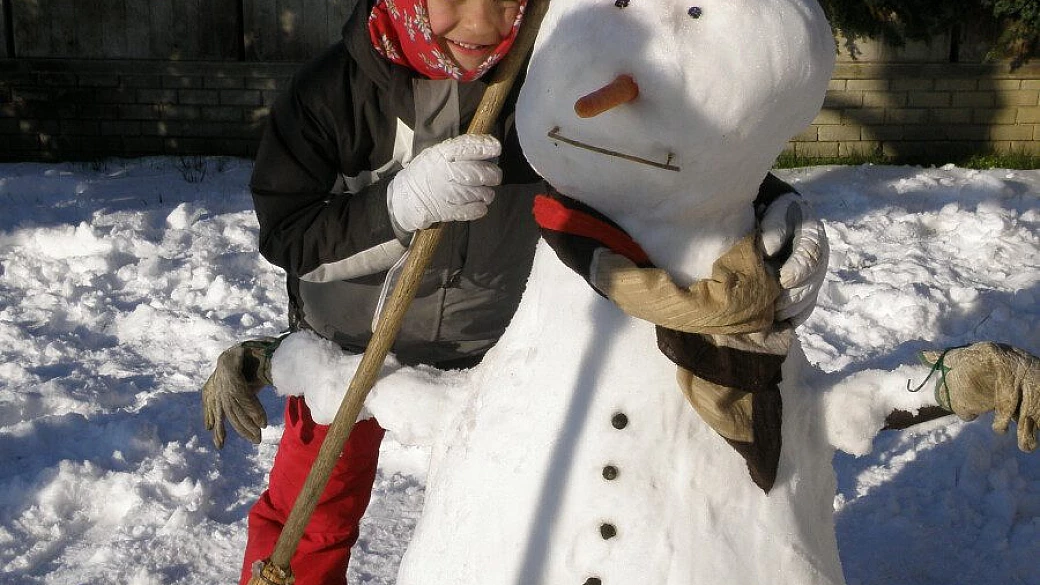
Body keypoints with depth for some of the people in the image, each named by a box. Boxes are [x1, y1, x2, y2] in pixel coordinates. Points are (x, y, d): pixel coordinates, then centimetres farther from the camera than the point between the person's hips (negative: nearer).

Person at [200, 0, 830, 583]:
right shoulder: (331, 89, -21)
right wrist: (400, 204, -39)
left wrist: (776, 203, -38)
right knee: (308, 520, 15)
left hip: (492, 351, 1)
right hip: (348, 350, 0)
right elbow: (285, 235, -20)